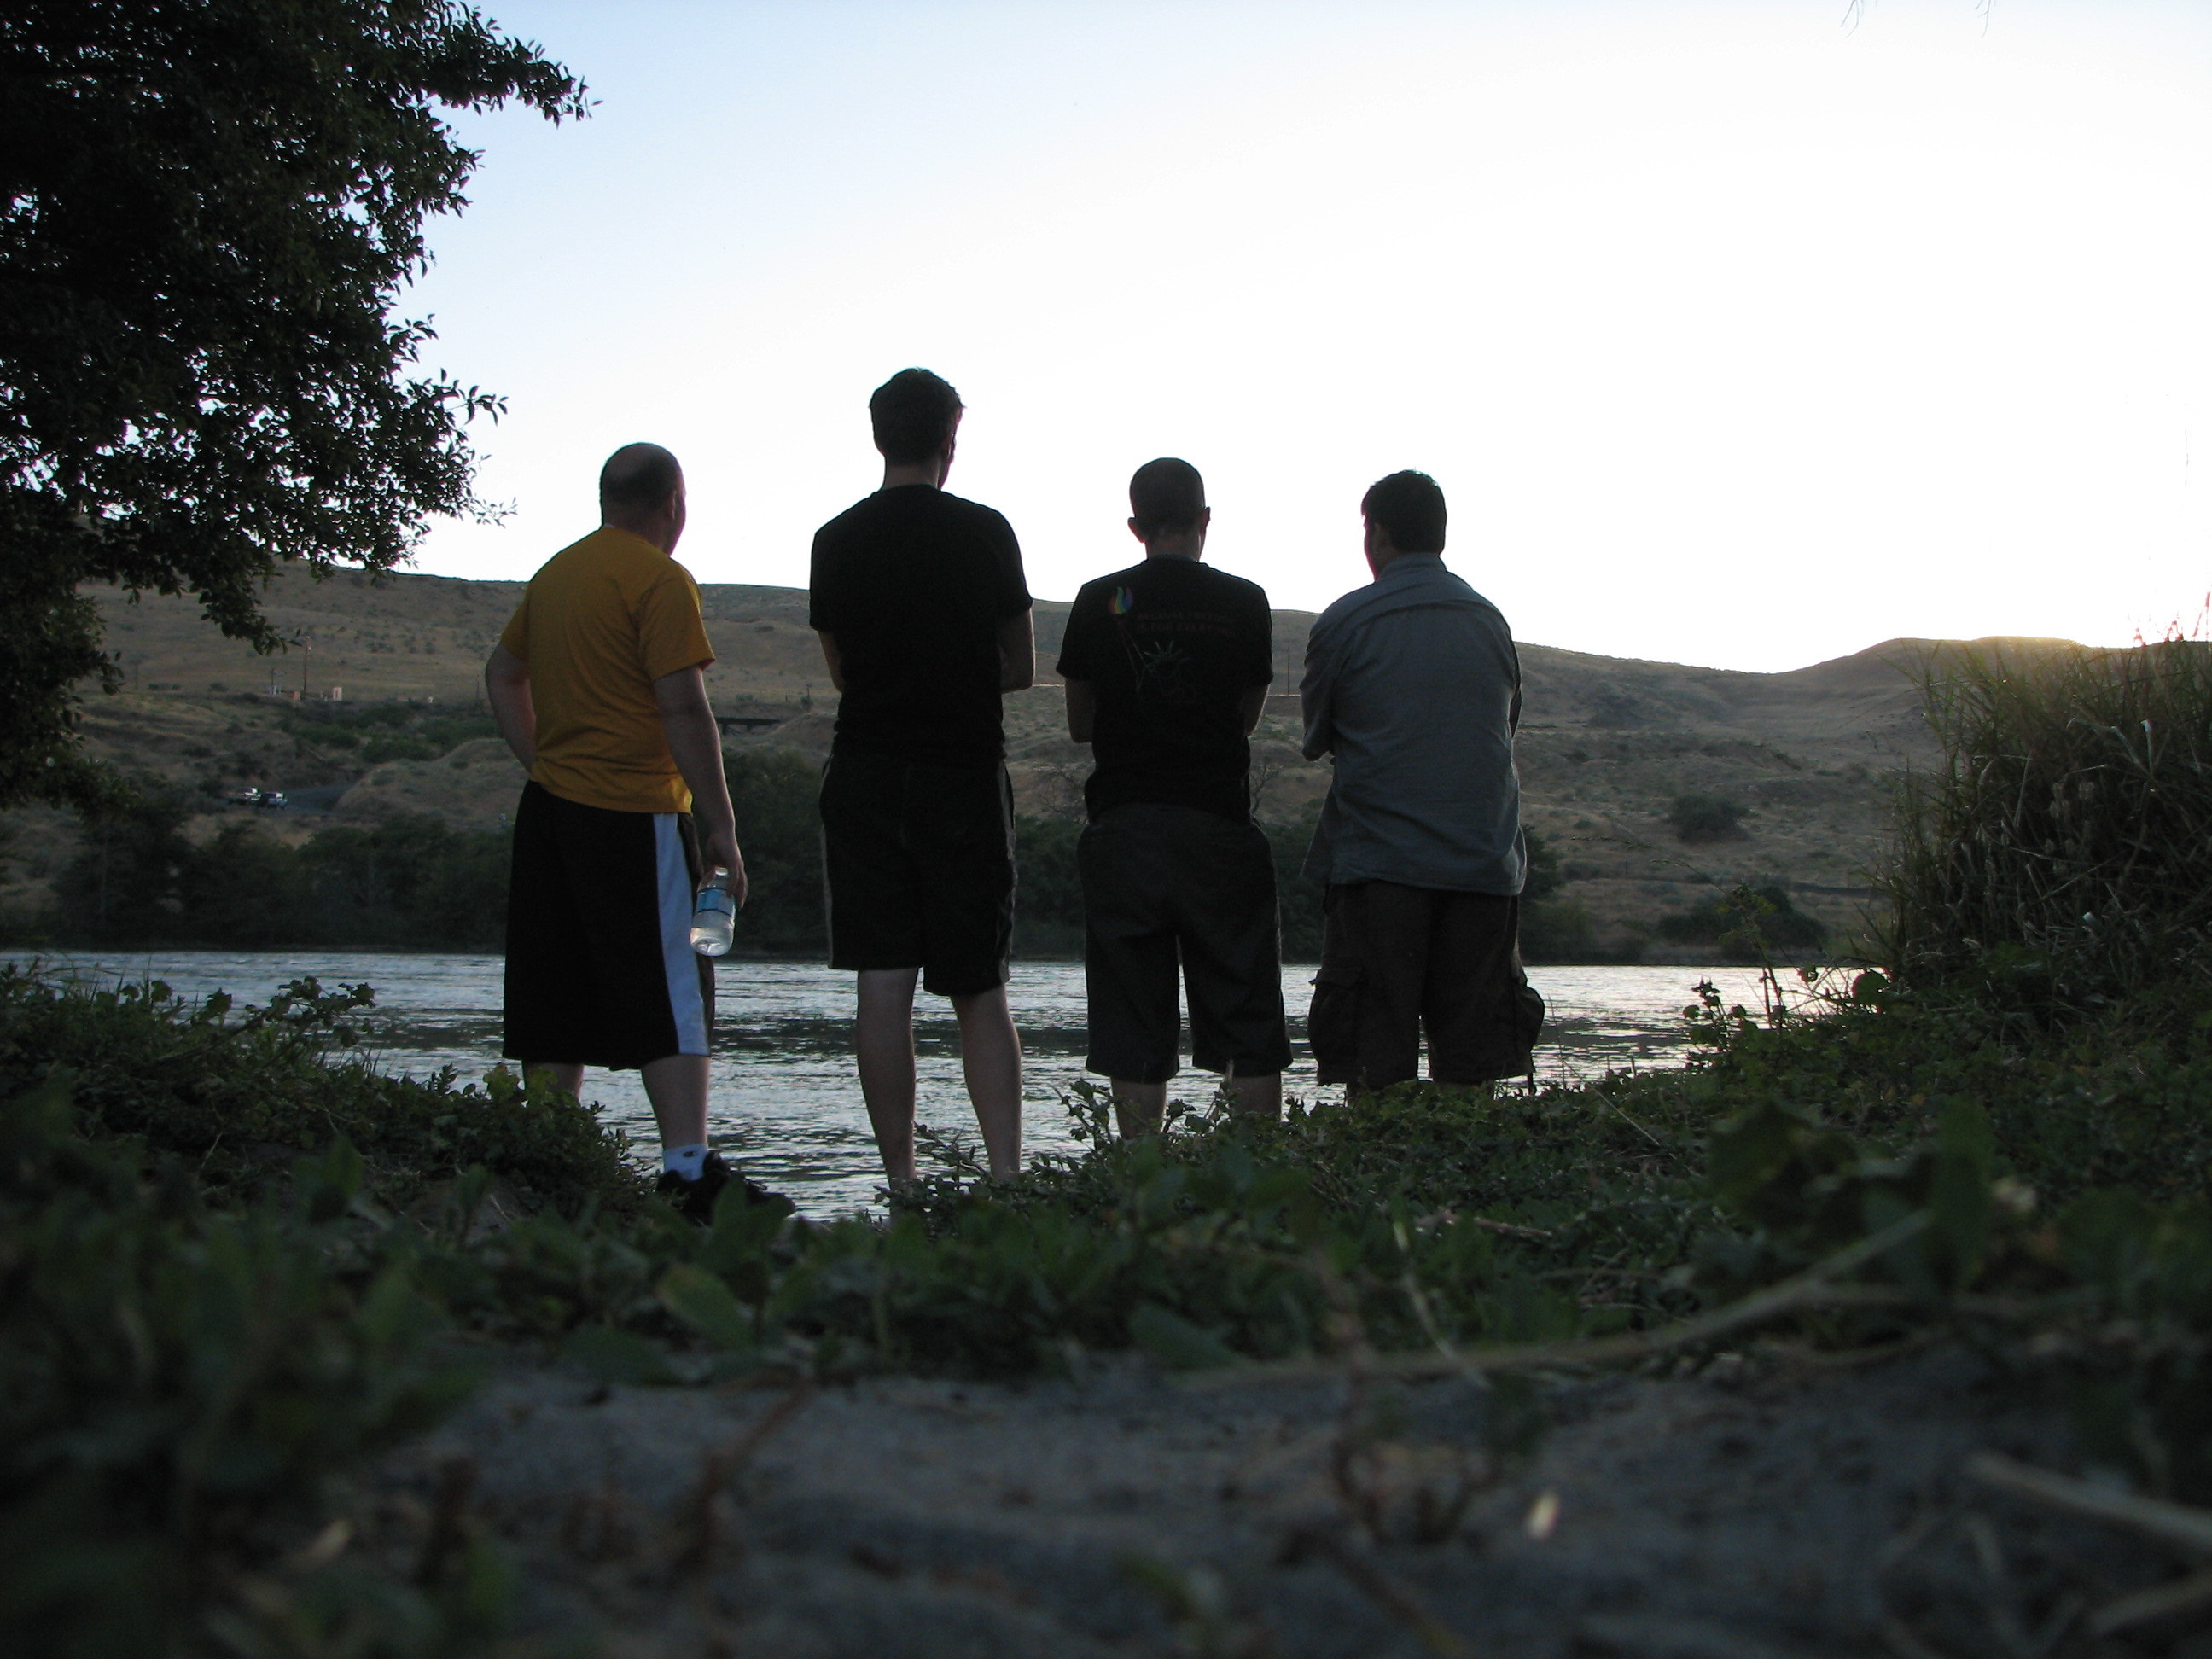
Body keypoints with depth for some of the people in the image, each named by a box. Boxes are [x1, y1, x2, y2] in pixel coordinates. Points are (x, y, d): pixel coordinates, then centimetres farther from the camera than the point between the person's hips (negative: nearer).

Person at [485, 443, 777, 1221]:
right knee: (671, 996, -6)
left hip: (549, 807, 8)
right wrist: (720, 824, -13)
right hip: (633, 815, -8)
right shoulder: (659, 580, -9)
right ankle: (687, 1167, -13)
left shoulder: (555, 573, 16)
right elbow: (683, 707, -16)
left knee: (555, 995, 10)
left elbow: (502, 673, 25)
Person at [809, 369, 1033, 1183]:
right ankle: (1006, 1177, -4)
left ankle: (901, 1182, 1)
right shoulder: (986, 532, 0)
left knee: (883, 984, 2)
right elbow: (1021, 668, 7)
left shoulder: (837, 539, 4)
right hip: (965, 773, -1)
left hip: (865, 774, 1)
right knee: (979, 990, 5)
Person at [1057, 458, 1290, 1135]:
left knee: (1133, 1032, 5)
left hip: (1123, 828, 1)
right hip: (1219, 827, -1)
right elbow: (1248, 715, 11)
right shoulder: (1244, 602, 1)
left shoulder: (1099, 601, 2)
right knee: (1250, 1028, 6)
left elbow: (1080, 724, 9)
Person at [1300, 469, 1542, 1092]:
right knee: (1470, 1060, 7)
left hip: (1378, 860, -3)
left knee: (1376, 1062, -1)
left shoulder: (1344, 622, -2)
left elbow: (1317, 738, 8)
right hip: (1485, 862, 4)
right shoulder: (1491, 620, 10)